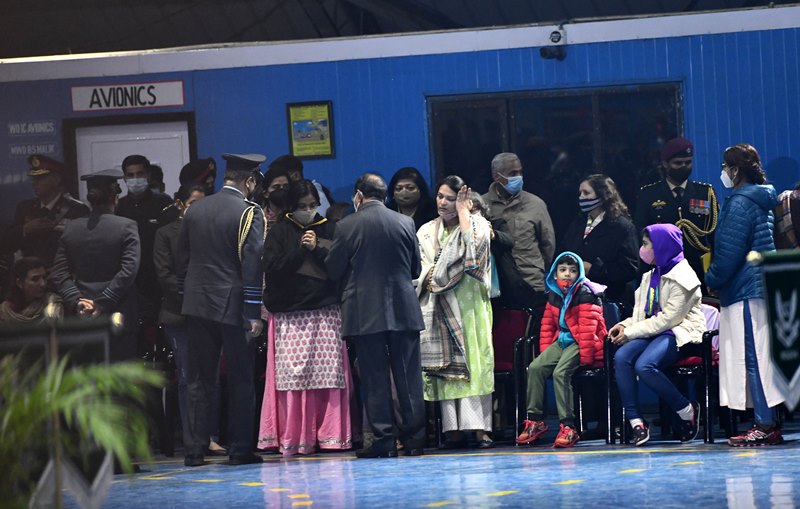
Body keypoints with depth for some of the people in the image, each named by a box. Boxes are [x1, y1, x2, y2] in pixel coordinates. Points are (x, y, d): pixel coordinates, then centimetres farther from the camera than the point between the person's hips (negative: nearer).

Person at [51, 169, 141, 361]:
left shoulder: (71, 228, 6)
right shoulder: (126, 227, -6)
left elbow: (59, 274, 2)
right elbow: (128, 272, -14)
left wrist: (76, 302, -4)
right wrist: (102, 304, -12)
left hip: (83, 317, 4)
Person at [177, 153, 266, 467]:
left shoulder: (194, 211, 8)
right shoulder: (249, 213, -9)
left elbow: (182, 261, 12)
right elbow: (252, 266, -13)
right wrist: (253, 314, -11)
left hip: (198, 304, 5)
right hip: (233, 306, -5)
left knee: (198, 380, 8)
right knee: (240, 380, 4)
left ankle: (193, 450, 5)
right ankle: (240, 450, 5)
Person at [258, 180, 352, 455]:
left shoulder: (329, 230, 13)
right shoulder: (280, 232, 9)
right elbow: (271, 267, -2)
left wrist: (317, 249, -7)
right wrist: (300, 250, -9)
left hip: (326, 311, 1)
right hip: (290, 314, -1)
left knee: (329, 372, -6)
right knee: (292, 374, -8)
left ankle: (330, 435, -2)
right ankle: (294, 438, -6)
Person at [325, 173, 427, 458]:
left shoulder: (346, 227, -6)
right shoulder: (405, 223, 3)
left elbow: (333, 270, 0)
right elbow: (415, 269, 11)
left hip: (364, 313, -2)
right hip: (403, 310, 2)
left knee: (375, 379, 1)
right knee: (408, 376, 6)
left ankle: (383, 440, -1)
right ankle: (414, 438, 7)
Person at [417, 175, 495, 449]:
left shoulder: (476, 224, 5)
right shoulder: (427, 231, 16)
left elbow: (473, 250, -15)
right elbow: (419, 267, 13)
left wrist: (463, 211, -9)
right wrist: (433, 278, -8)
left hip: (468, 304, -3)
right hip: (438, 308, 4)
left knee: (472, 363, -11)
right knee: (444, 364, -3)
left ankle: (480, 428, -15)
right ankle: (454, 429, -4)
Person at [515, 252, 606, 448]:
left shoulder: (584, 294, -12)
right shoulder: (554, 295, 12)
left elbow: (587, 327, -17)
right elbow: (547, 324, 17)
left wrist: (585, 357, -21)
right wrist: (545, 352, 10)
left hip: (580, 343, -8)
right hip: (562, 341, 8)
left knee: (560, 372, -28)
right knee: (535, 367, -9)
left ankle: (567, 427, -28)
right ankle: (535, 420, -5)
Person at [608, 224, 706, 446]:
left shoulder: (682, 277, -9)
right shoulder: (650, 277, 20)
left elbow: (668, 318, -16)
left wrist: (631, 332, -16)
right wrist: (625, 325, -1)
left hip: (679, 333, -8)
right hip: (654, 332, 8)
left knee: (644, 365, -34)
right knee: (621, 357, -24)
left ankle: (687, 411, -14)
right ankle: (635, 421, -25)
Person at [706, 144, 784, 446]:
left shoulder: (739, 203, -13)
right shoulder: (762, 200, 17)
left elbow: (729, 252, -16)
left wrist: (712, 281, -2)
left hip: (745, 291, -10)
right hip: (761, 285, 10)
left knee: (753, 357, -9)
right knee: (759, 356, 10)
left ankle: (764, 427, -10)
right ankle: (768, 423, 11)